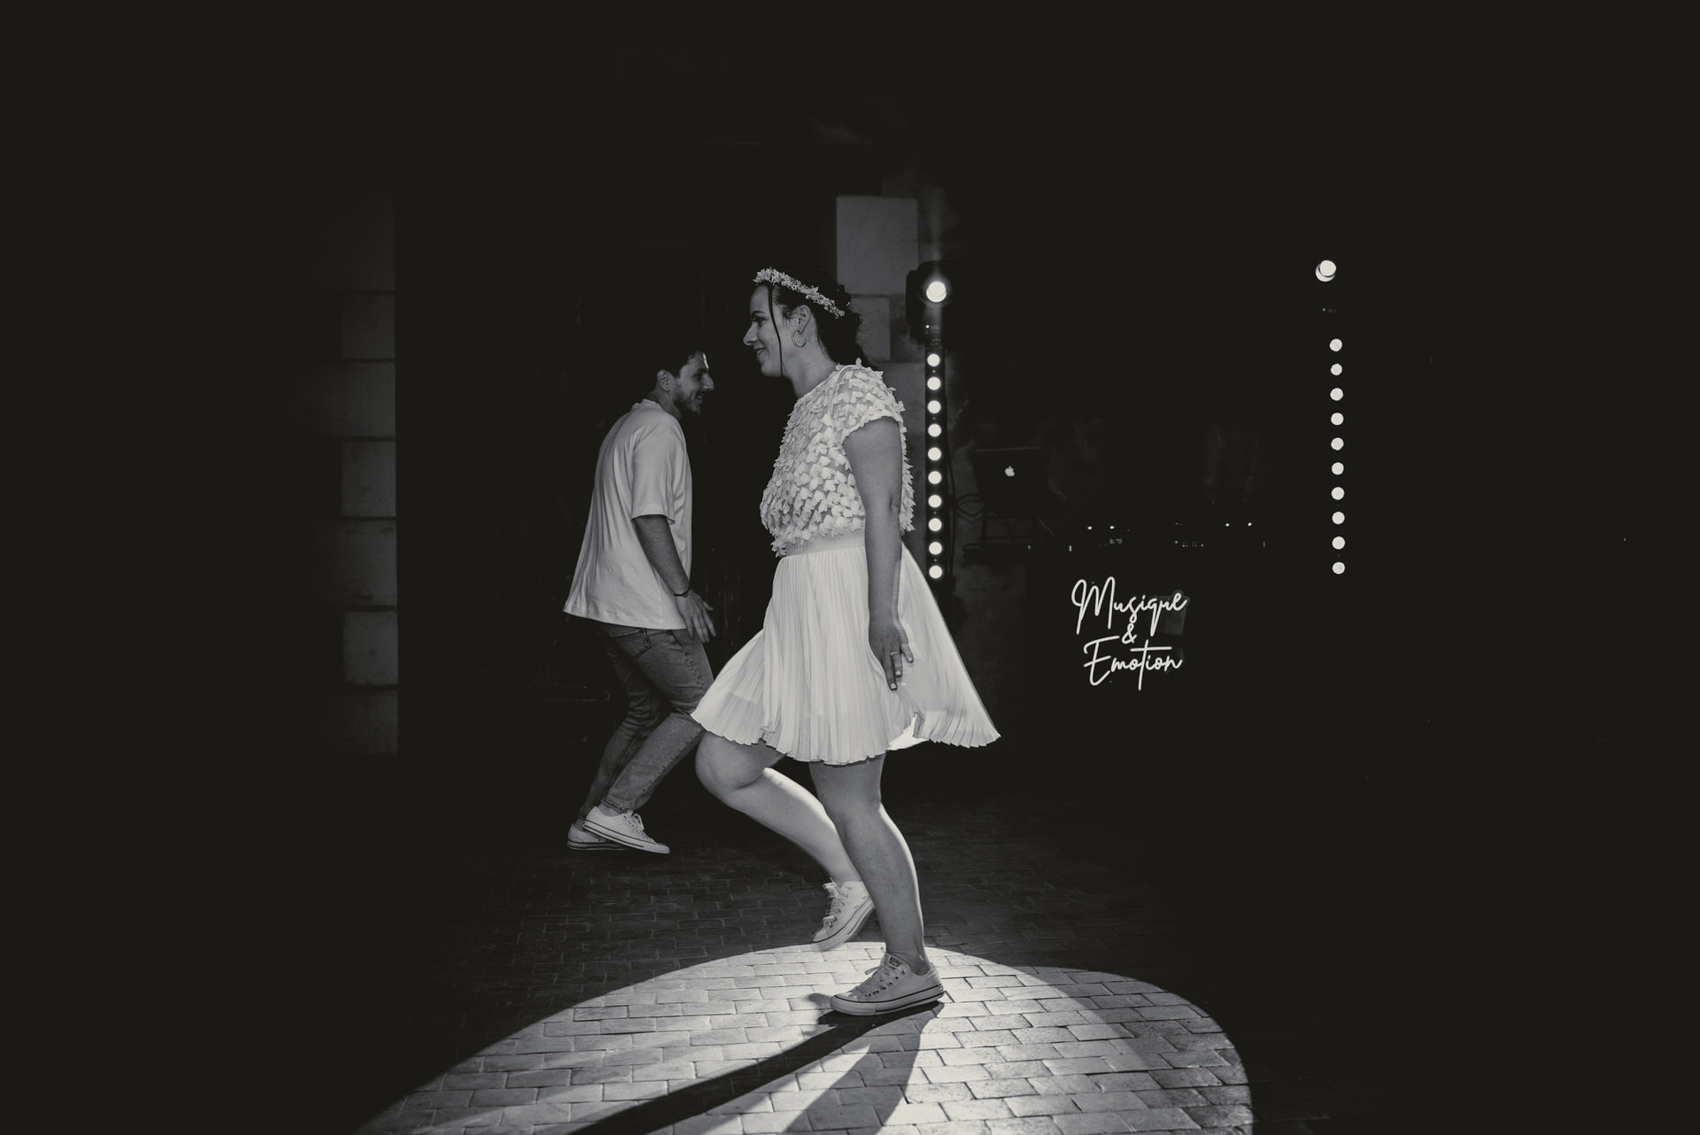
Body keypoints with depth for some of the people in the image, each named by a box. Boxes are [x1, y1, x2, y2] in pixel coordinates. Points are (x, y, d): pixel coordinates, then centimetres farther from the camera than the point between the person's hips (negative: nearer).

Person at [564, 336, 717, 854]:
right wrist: (683, 592, -19)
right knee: (700, 708, -4)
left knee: (646, 711, 17)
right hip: (645, 607, -10)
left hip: (608, 599, 10)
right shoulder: (660, 429, -11)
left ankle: (589, 823, 18)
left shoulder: (628, 425, 22)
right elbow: (649, 518, -21)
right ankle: (615, 809, -6)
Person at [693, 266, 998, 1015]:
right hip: (801, 614, 9)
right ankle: (850, 873, 18)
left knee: (847, 799, -4)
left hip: (851, 606, -9)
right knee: (722, 767, 6)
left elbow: (883, 506, -18)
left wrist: (881, 613, -26)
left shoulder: (856, 392, -8)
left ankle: (911, 969, 10)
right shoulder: (805, 411, 19)